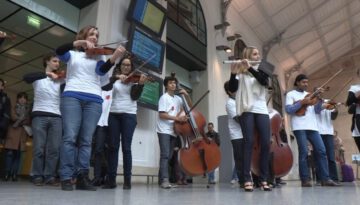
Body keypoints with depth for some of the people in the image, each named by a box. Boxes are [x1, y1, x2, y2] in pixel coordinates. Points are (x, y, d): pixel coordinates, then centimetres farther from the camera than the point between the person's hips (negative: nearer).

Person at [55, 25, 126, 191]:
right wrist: (80, 42, -15)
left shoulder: (99, 56, 19)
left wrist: (114, 57, -20)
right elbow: (59, 52, -5)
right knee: (70, 137, -10)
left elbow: (102, 71, -2)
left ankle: (82, 177, -1)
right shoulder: (72, 54, 17)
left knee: (86, 140, -2)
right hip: (72, 97, -1)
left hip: (94, 100, 2)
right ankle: (66, 177, -5)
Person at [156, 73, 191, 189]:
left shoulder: (177, 99, 13)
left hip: (173, 131, 7)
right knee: (165, 155, -14)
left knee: (169, 156, 6)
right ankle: (165, 180, -15)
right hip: (164, 130, -6)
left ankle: (161, 179, 13)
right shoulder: (164, 97, -4)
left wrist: (186, 95, 4)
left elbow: (189, 106, 20)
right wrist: (177, 118, -20)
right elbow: (162, 115, -13)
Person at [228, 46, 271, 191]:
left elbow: (265, 81, -3)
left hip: (262, 110, 4)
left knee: (265, 143, -3)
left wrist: (250, 68, -10)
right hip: (247, 110, -3)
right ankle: (247, 180, -8)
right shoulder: (240, 72, 9)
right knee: (249, 142, -11)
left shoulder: (261, 70, 19)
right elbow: (232, 88, -5)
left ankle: (264, 180, 7)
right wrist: (233, 73, -18)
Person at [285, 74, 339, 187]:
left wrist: (320, 99, 0)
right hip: (299, 127, -6)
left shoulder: (309, 95, 23)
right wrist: (302, 102, -14)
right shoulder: (291, 94, 6)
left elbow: (317, 111, 15)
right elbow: (288, 110, -8)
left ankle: (325, 179, 4)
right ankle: (305, 180, -2)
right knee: (304, 152, -9)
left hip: (312, 126, 6)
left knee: (321, 151, -1)